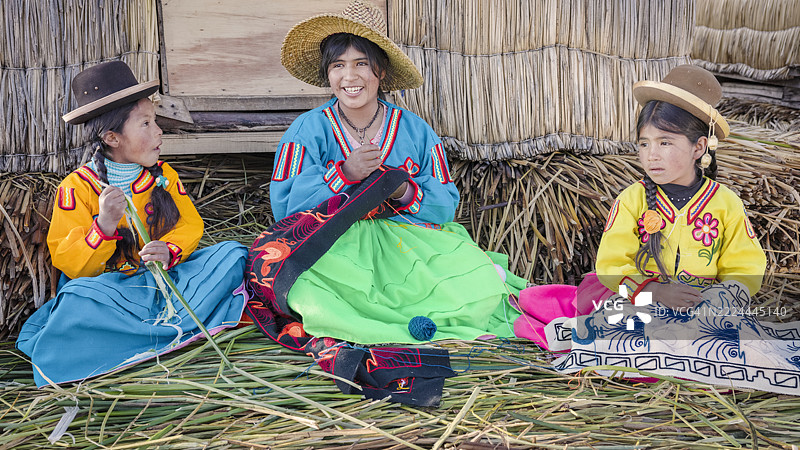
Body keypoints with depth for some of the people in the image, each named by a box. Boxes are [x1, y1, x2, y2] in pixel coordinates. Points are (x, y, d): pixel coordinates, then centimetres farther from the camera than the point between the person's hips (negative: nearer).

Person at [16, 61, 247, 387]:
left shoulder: (164, 176, 10)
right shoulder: (78, 187, -4)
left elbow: (190, 225, 5)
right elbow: (70, 264, -9)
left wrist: (170, 250, -19)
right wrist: (104, 225, -28)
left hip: (166, 276, 4)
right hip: (109, 285, -4)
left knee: (233, 253, -15)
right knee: (77, 296, -37)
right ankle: (177, 328, -24)